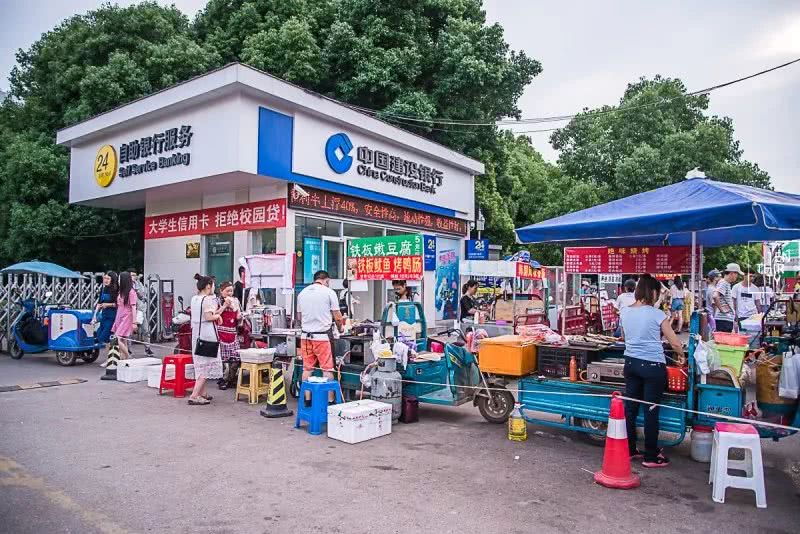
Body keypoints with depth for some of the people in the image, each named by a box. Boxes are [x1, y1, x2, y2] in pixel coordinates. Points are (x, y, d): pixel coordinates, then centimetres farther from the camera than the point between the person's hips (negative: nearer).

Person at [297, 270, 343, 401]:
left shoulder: (302, 293, 10)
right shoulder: (329, 292, -4)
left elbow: (299, 316, 17)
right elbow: (337, 317, -2)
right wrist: (340, 328, 17)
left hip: (306, 335, 5)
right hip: (323, 335, -5)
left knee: (307, 368, 9)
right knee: (327, 368, 0)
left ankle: (306, 398, 13)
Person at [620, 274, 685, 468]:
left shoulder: (625, 312, 4)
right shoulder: (657, 314, -12)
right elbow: (675, 344, -5)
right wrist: (681, 355, 15)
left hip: (631, 363, 5)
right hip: (652, 366, -5)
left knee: (630, 408, 12)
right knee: (651, 411, 4)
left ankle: (629, 450, 23)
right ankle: (651, 456, 14)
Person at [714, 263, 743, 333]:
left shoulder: (728, 284, 18)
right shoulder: (723, 283, -12)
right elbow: (715, 296, -29)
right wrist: (721, 309, -20)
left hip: (729, 319, 10)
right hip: (723, 319, -10)